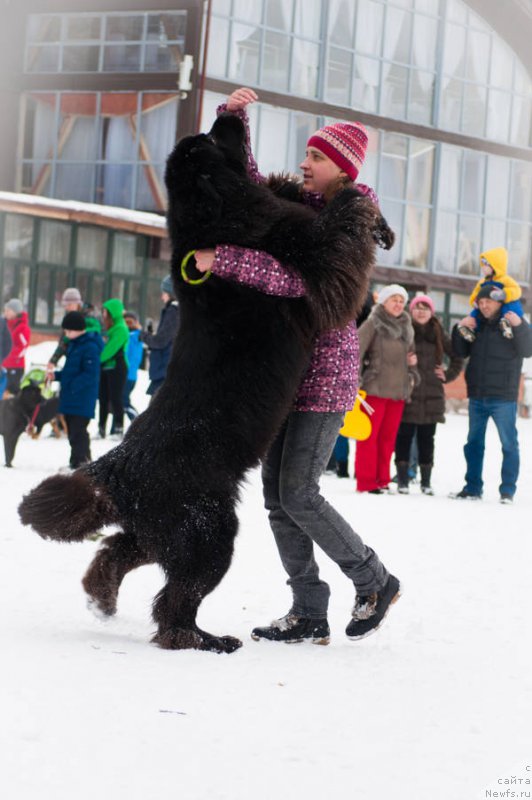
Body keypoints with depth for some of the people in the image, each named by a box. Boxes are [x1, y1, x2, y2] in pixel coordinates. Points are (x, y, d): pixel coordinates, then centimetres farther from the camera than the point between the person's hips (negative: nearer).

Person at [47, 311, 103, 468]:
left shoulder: (90, 347, -16)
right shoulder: (74, 344, 14)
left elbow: (90, 374, -21)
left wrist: (72, 386, -24)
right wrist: (57, 375, 9)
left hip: (82, 400, -10)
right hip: (70, 398, 10)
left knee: (78, 432, -10)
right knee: (72, 431, 15)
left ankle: (80, 461, -7)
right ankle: (78, 461, 24)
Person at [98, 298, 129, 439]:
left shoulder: (121, 329, -12)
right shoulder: (107, 327, 17)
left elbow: (111, 348, -19)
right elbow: (101, 345, 15)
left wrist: (97, 359, -20)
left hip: (116, 367, -8)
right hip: (104, 367, 8)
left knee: (116, 398, -6)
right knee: (103, 398, 10)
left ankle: (118, 429, -2)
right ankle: (101, 429, 15)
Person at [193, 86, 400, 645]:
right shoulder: (294, 202, 11)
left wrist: (224, 260, -30)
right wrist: (232, 117, 2)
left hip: (325, 372, -8)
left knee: (297, 495, -10)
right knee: (277, 493, 4)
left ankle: (375, 582, 9)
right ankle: (309, 615, 9)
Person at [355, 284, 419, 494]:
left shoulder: (406, 327, 16)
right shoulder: (373, 324, -4)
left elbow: (410, 351, 30)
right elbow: (356, 350, -13)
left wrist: (413, 360, 6)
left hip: (399, 390, 6)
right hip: (375, 389, -6)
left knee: (388, 437, 9)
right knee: (369, 435, -5)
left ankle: (382, 480, 15)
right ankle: (366, 482, -2)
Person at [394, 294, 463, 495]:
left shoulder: (439, 334, 8)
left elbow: (457, 357, 18)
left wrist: (448, 375, 9)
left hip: (431, 396, 3)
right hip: (407, 393, -3)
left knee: (426, 438, 7)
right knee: (404, 436, -1)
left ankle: (426, 481, 13)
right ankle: (402, 480, 6)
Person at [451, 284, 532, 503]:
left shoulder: (513, 322, -5)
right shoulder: (477, 324, 10)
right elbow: (462, 352, 12)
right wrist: (460, 330, -4)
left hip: (503, 397, -6)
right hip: (477, 396, 6)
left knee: (509, 443, -3)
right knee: (474, 443, 11)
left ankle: (508, 491, 1)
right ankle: (473, 487, 20)